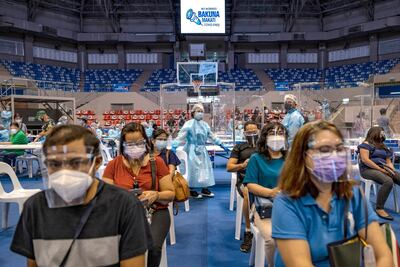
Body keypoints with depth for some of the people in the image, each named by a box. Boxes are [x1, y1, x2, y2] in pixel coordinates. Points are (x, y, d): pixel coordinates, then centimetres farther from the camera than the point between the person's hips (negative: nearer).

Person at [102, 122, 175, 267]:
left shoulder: (157, 162, 4)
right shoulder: (113, 165, 6)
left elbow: (170, 194, 6)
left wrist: (156, 195, -17)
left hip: (155, 212, 0)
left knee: (153, 246, -28)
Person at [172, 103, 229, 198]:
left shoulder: (205, 124, 9)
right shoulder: (189, 124, -12)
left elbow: (212, 136, 17)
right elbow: (181, 135, -20)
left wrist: (221, 145, 18)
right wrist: (174, 146, -31)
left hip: (202, 150, 7)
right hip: (192, 150, -7)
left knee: (205, 168, 10)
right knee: (193, 169, -3)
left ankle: (204, 189, 21)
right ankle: (191, 190, 10)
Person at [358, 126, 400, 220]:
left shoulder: (383, 146, 22)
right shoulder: (366, 144, 0)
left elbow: (388, 161, 20)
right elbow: (365, 160, -13)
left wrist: (392, 170, -3)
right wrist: (381, 169, -17)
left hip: (383, 169, 7)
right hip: (368, 170, -7)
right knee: (388, 181, -34)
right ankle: (379, 209, -28)